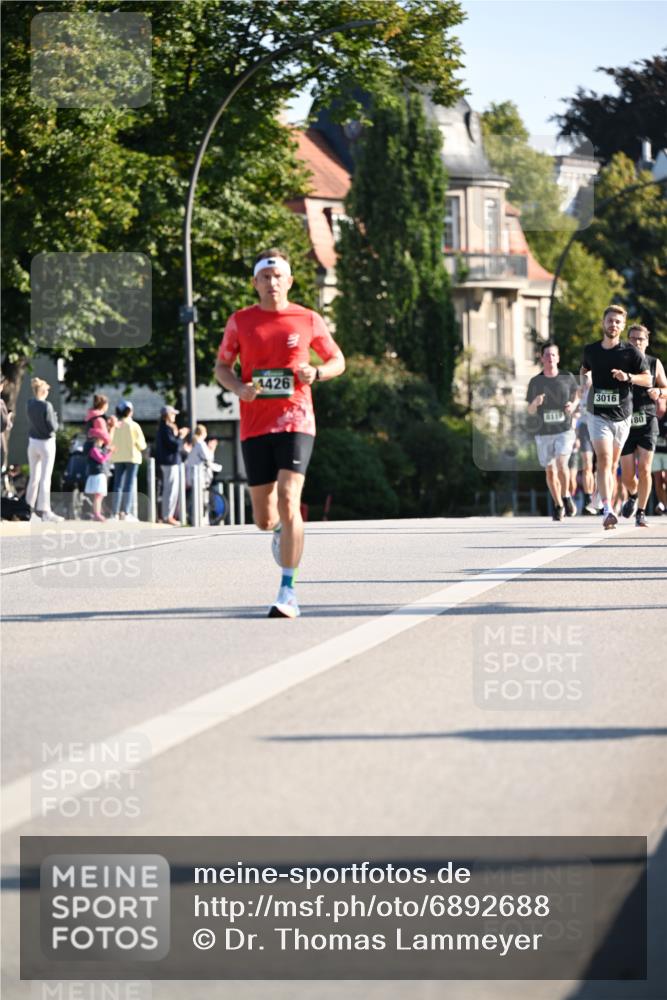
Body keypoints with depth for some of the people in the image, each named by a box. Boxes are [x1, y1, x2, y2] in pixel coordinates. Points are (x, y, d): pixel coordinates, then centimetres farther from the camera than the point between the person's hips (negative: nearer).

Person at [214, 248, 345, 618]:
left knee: (288, 500, -20)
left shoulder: (308, 320, 4)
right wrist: (239, 388, -7)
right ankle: (280, 529, 45)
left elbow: (338, 361, 14)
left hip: (295, 423, -2)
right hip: (254, 428, 2)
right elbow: (221, 367, 15)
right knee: (264, 520, 4)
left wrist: (316, 373, -8)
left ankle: (288, 592, -16)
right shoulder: (240, 322, 6)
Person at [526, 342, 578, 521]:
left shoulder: (568, 378, 0)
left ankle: (566, 497, 4)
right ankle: (558, 505, 25)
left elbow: (575, 396, 17)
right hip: (543, 433, 2)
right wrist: (535, 403, -15)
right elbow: (530, 411, 8)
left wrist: (572, 406, -5)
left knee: (561, 464, -20)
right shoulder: (535, 382, 1)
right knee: (550, 471, 7)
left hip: (564, 430, -2)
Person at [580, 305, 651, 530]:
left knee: (613, 464, 10)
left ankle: (607, 507, 23)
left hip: (622, 416, 1)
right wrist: (586, 383, 4)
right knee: (604, 460, -17)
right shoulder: (591, 350, 5)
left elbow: (647, 379, 0)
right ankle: (607, 511, -28)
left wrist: (628, 377, -18)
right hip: (598, 415, -1)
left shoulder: (630, 352, -2)